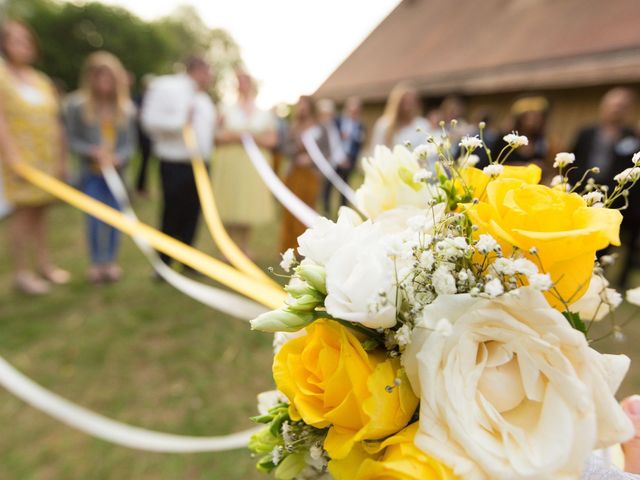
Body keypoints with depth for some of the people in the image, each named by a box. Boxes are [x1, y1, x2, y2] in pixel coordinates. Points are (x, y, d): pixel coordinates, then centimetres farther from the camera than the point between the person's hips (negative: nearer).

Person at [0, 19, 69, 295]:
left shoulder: (42, 81, 15)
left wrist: (61, 159, 11)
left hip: (48, 157, 5)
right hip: (22, 157, -5)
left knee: (40, 212, 10)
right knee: (23, 212, -2)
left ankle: (44, 264, 19)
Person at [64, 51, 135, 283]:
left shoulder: (126, 107, -1)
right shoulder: (77, 105, -6)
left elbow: (130, 142, 1)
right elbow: (72, 140, -3)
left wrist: (118, 158, -18)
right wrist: (94, 152, -21)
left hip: (116, 171, 2)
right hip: (90, 172, -2)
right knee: (94, 218, -2)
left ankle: (111, 261, 20)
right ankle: (97, 262, 16)